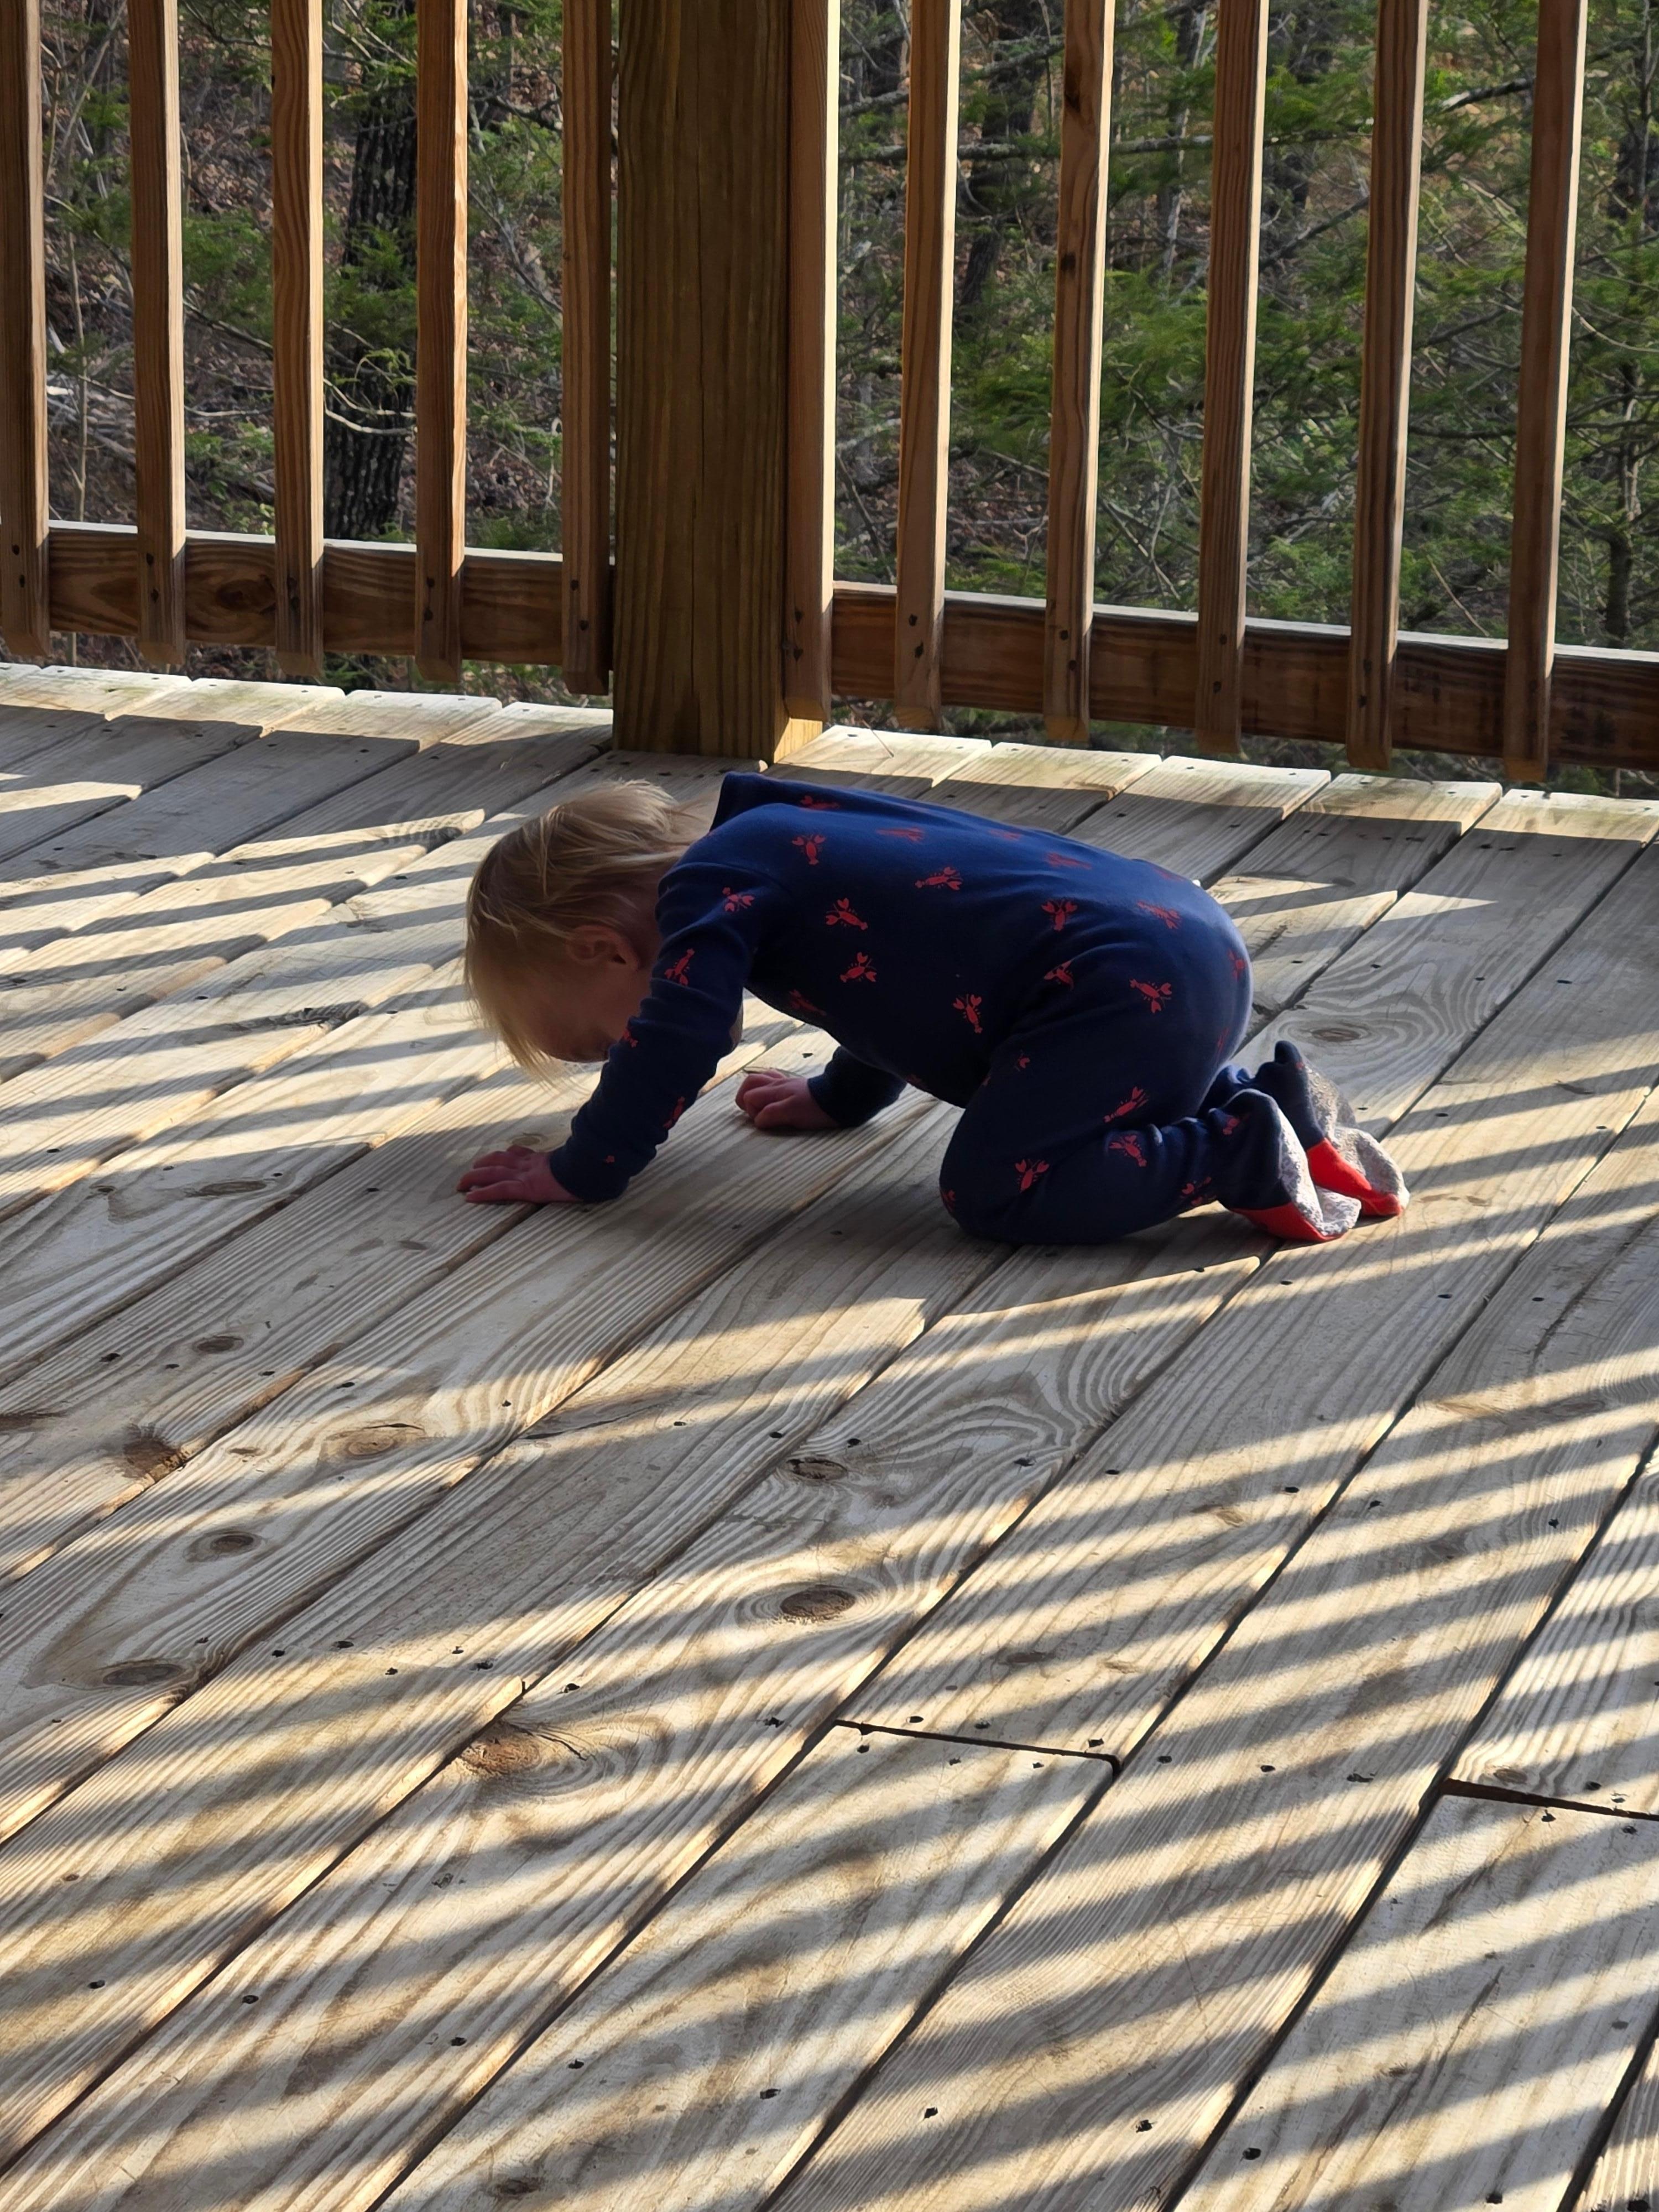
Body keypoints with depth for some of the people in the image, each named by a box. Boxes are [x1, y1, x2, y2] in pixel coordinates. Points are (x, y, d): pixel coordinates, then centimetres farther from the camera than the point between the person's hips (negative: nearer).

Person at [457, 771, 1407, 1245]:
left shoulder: (705, 891, -3)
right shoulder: (778, 843, 26)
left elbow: (674, 1041, -11)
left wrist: (581, 1172, 0)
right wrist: (840, 1096, 48)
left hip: (1127, 985, -10)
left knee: (992, 1186, -11)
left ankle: (1242, 1158, -12)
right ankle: (1279, 1105, 13)